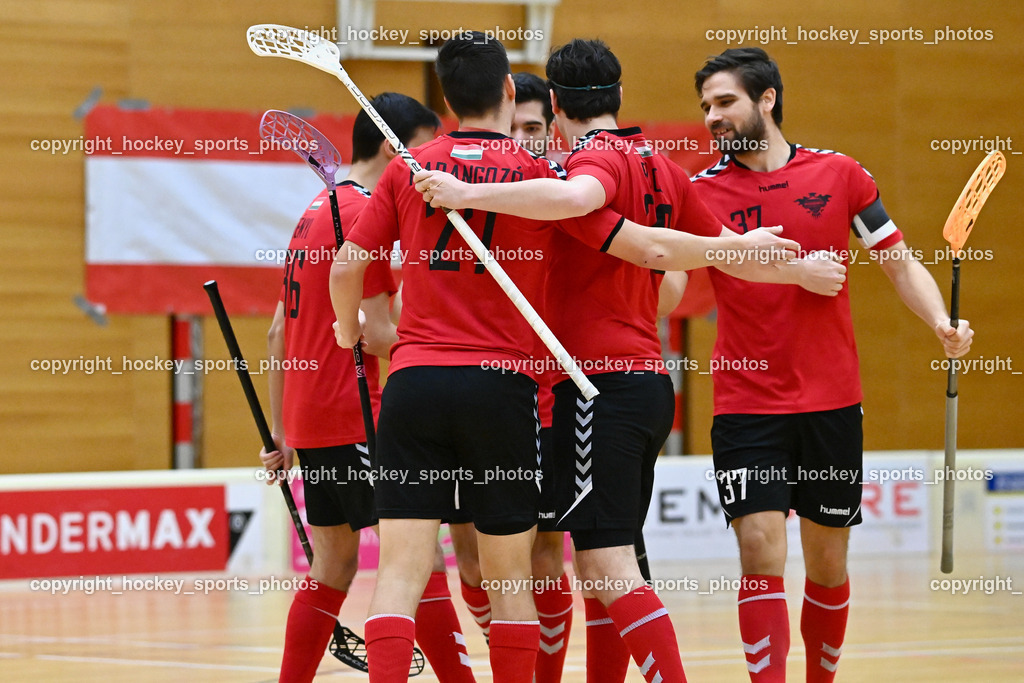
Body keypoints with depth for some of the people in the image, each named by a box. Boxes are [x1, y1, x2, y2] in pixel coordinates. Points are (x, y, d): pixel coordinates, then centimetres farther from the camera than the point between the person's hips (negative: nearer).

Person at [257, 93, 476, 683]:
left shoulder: (317, 211, 17)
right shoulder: (365, 214, -12)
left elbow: (279, 333, 19)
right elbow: (375, 335, -16)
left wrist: (282, 431, 23)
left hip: (309, 417, 9)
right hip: (354, 419, -9)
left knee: (334, 563, 12)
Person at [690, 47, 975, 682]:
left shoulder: (839, 173, 2)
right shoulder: (703, 192, 1)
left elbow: (901, 262, 7)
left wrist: (942, 322, -9)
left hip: (833, 403, 1)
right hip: (746, 409, -1)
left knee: (827, 559, 9)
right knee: (761, 550, -13)